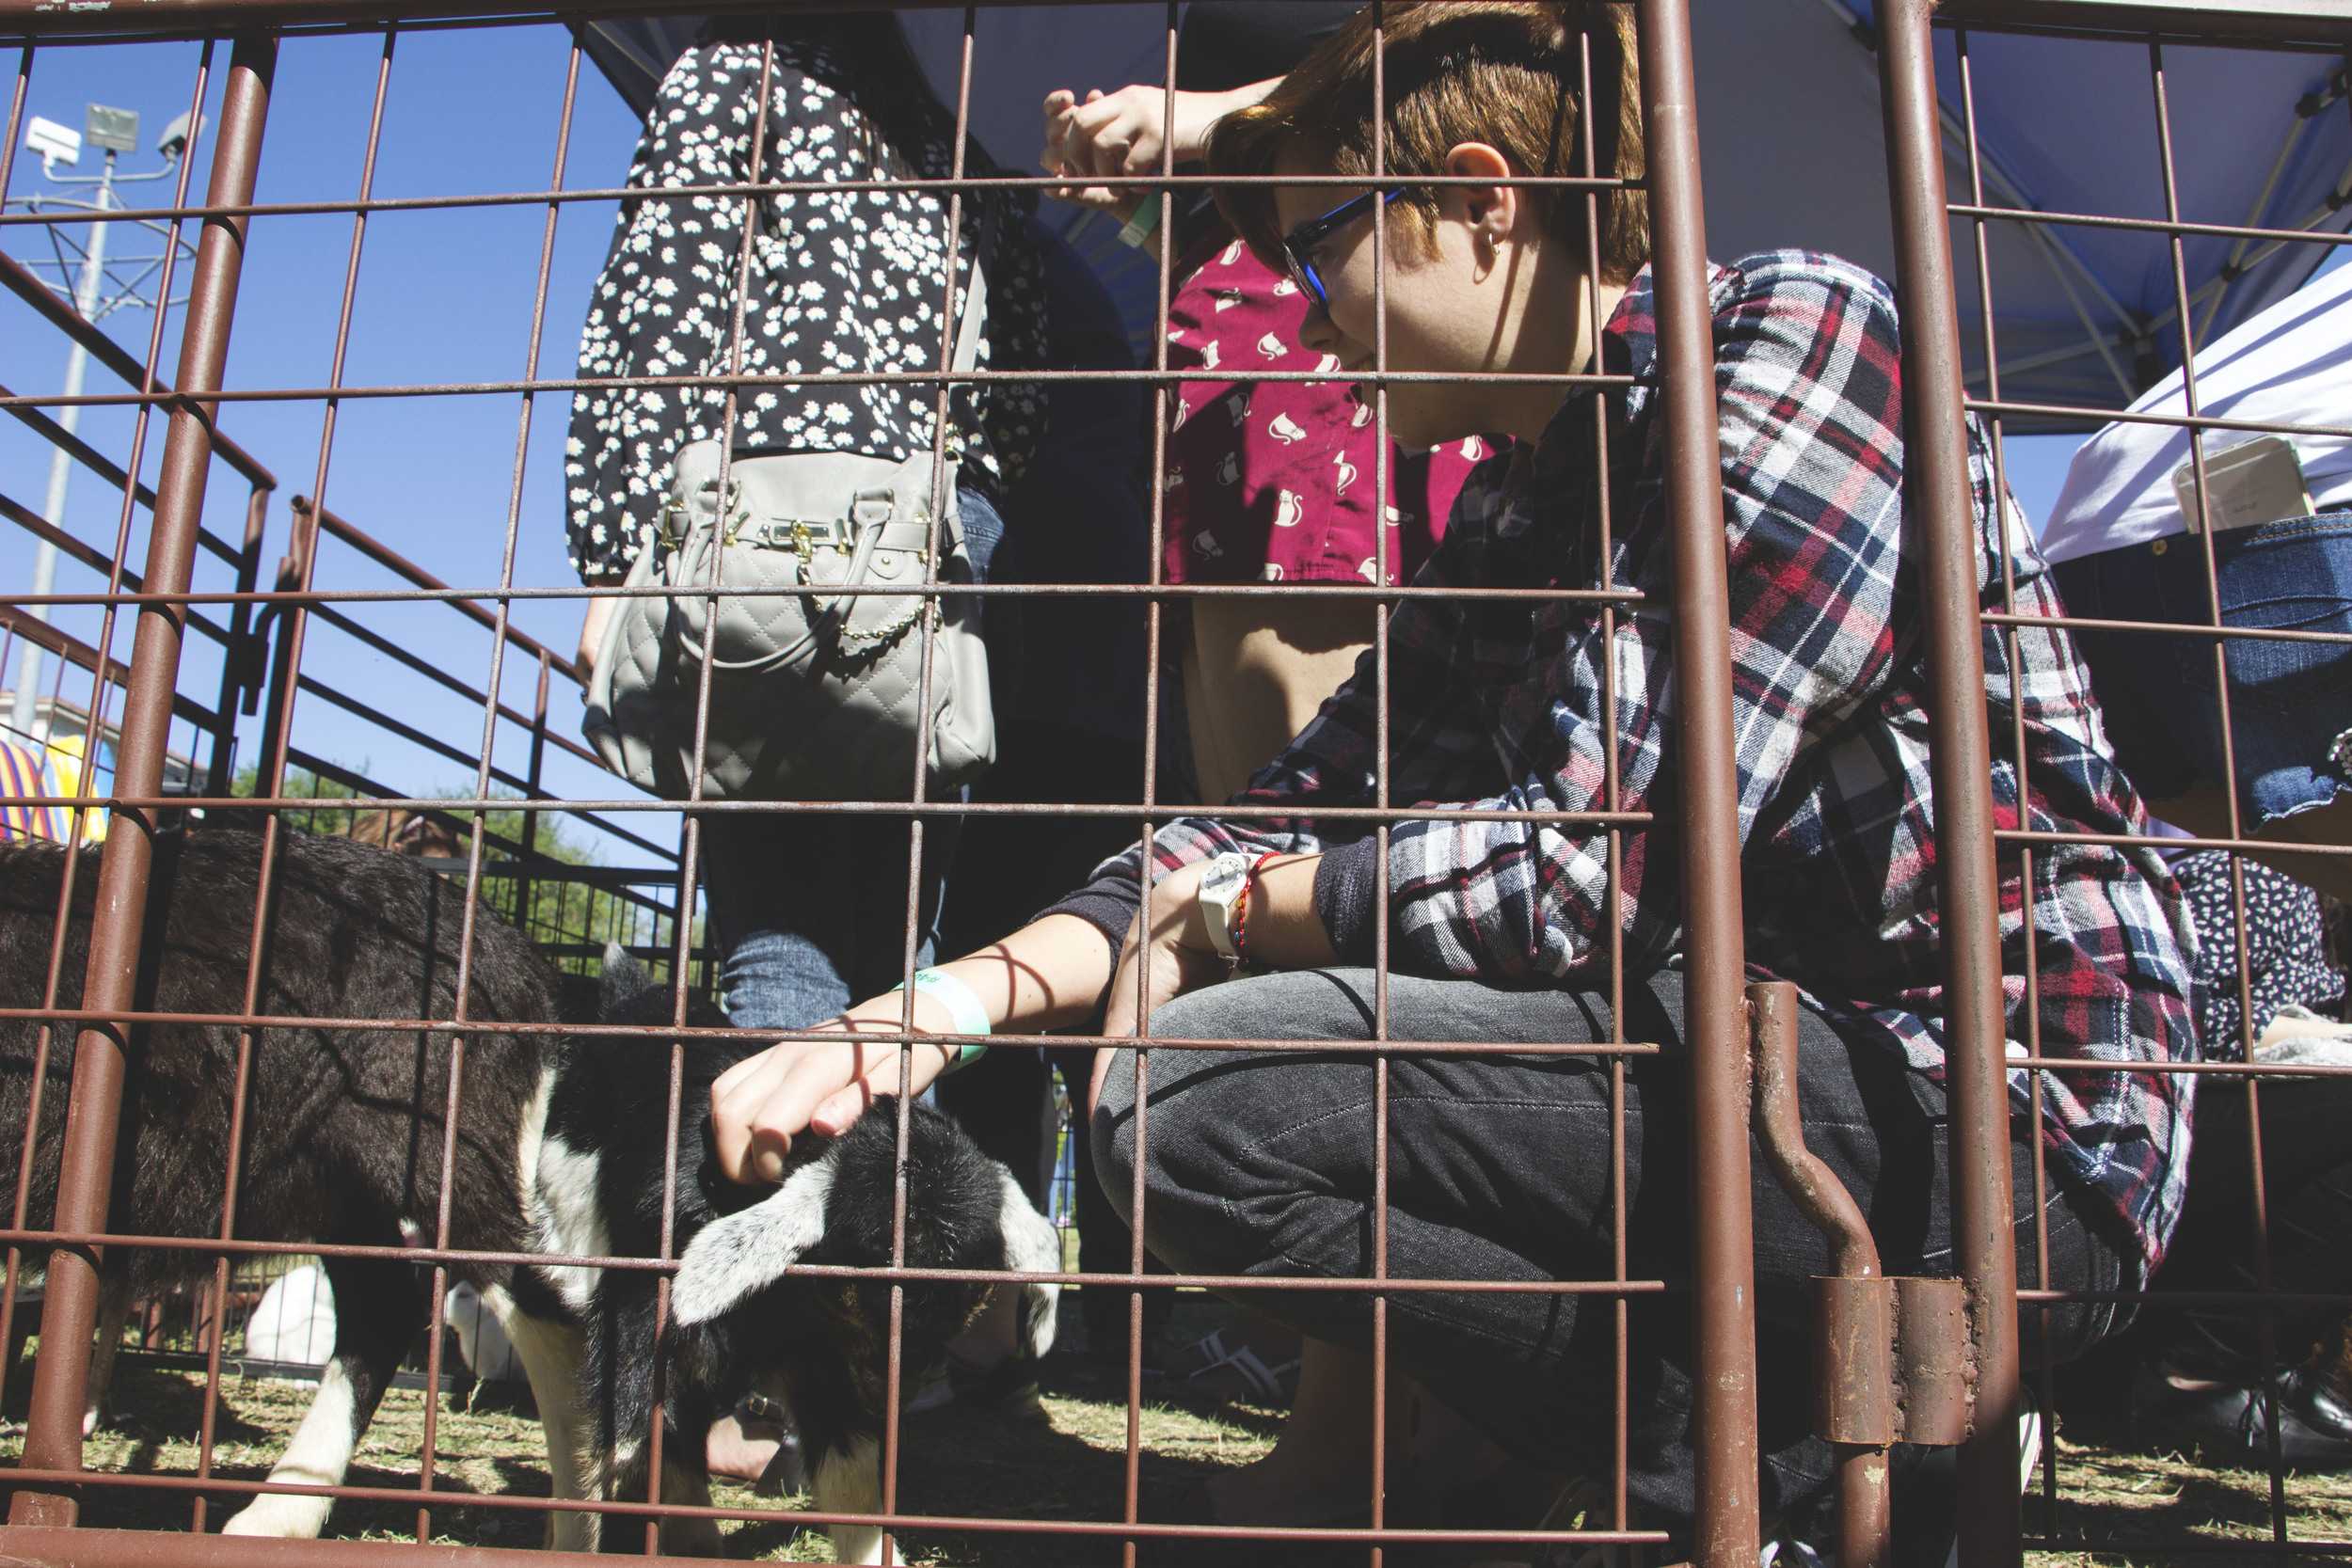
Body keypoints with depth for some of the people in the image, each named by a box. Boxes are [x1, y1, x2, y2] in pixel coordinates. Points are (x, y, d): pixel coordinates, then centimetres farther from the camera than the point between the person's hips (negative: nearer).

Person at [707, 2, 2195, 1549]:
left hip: (1999, 1107, -8)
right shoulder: (1511, 513, 12)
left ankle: (1819, 1453, -8)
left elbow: (1599, 866, -21)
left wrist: (1217, 912, -6)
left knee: (1193, 1100, -19)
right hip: (1780, 1049, 9)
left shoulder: (1793, 333, -12)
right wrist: (960, 995, -6)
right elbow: (1303, 812, 7)